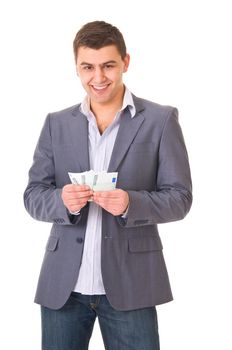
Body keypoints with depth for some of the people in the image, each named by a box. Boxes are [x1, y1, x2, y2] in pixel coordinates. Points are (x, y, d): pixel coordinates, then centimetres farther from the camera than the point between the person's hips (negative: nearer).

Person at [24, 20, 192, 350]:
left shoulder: (161, 120, 0)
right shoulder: (57, 124, 9)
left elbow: (179, 197, -2)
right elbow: (33, 196, 5)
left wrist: (131, 203, -21)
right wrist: (63, 200, -17)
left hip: (129, 285, -2)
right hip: (63, 284, 3)